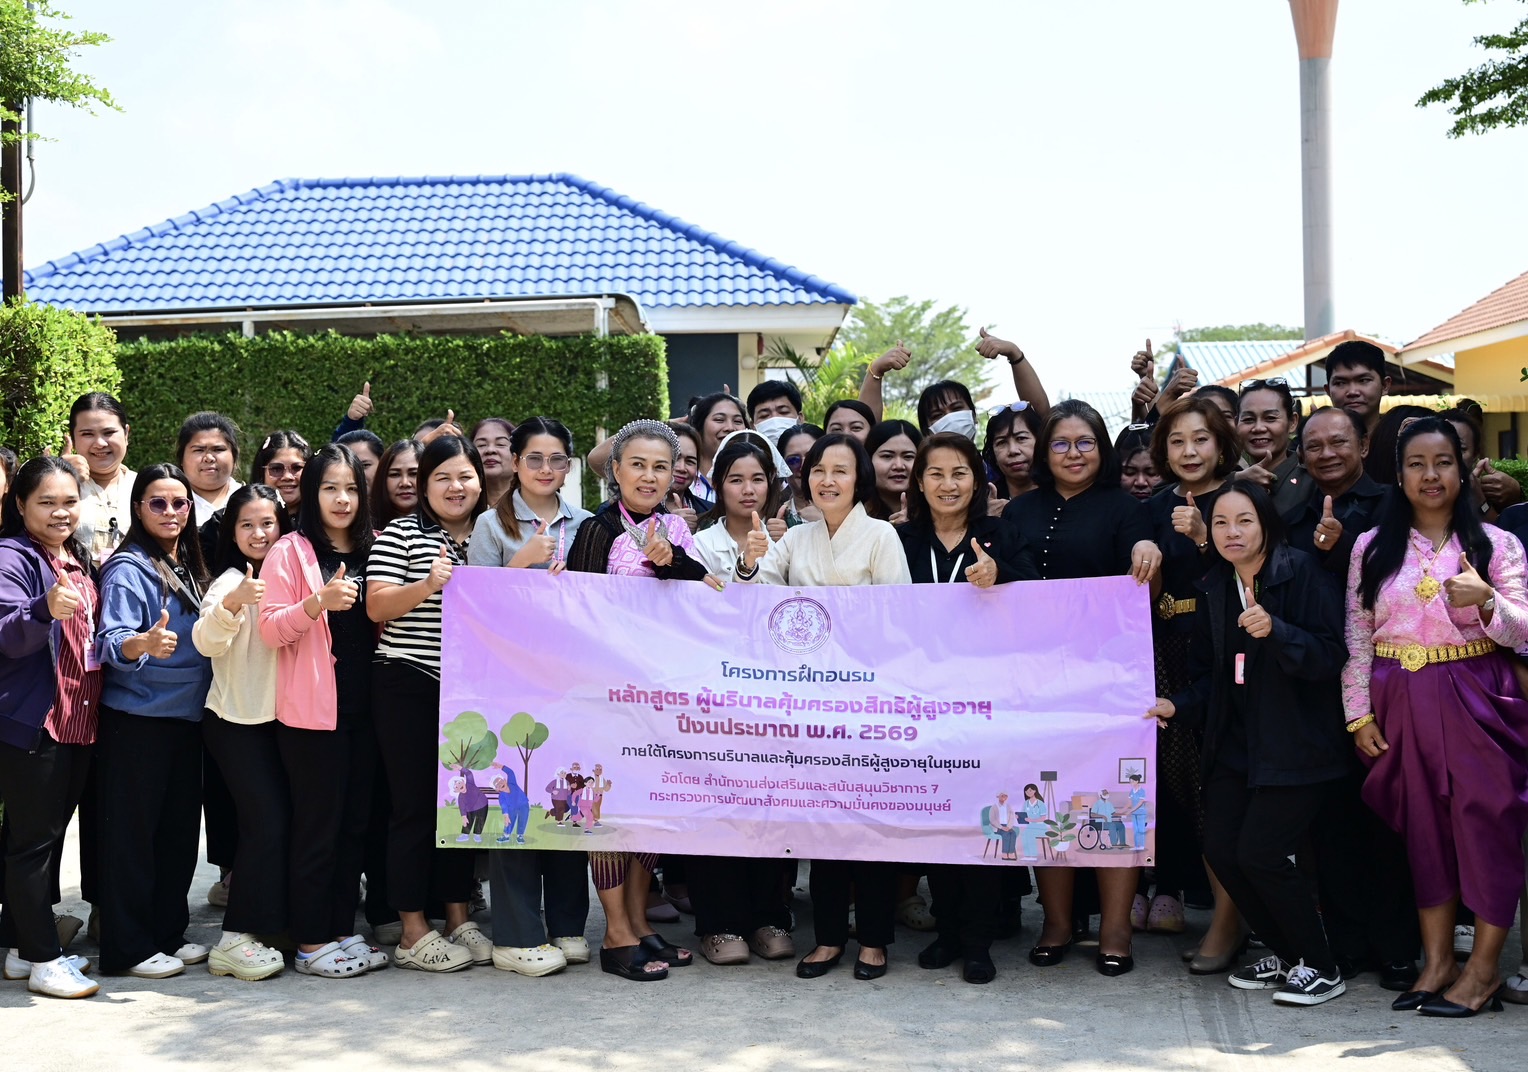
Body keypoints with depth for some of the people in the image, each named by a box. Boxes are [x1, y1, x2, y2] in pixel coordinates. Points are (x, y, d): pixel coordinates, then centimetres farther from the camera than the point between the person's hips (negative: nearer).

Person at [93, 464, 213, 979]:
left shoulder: (189, 566, 12)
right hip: (137, 720, -7)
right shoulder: (128, 568, -10)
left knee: (179, 830, 12)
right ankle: (128, 947, 7)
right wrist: (143, 644, -41)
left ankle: (169, 932, 23)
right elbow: (111, 642, -22)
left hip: (187, 717, 7)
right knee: (132, 833, -1)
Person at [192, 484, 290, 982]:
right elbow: (207, 642, -25)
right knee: (268, 822, -11)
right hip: (236, 720, -7)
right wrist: (230, 604, -43)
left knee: (266, 823, 8)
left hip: (275, 714, 7)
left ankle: (256, 927, 17)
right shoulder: (231, 581, -10)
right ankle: (234, 939, -5)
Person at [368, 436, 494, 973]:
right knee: (415, 804, -1)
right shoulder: (400, 534, -1)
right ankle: (414, 932, 6)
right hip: (408, 687, -5)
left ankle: (458, 918, 21)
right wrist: (428, 585, -26)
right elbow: (376, 606, -10)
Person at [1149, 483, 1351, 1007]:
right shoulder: (1215, 587, 9)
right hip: (1235, 742, 6)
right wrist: (1177, 705, -3)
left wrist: (1276, 630, -30)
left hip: (1295, 744, -6)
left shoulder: (1302, 572, -9)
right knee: (1220, 848, -2)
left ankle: (1320, 968, 9)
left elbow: (1330, 654, -15)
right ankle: (1283, 953, 20)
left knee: (1260, 854, -12)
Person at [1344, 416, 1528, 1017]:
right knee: (1421, 825, 8)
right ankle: (1437, 962, 18)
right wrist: (1359, 713, 0)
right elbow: (1356, 638, 5)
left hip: (1476, 701, -2)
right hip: (1402, 704, 2)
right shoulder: (1372, 547, 6)